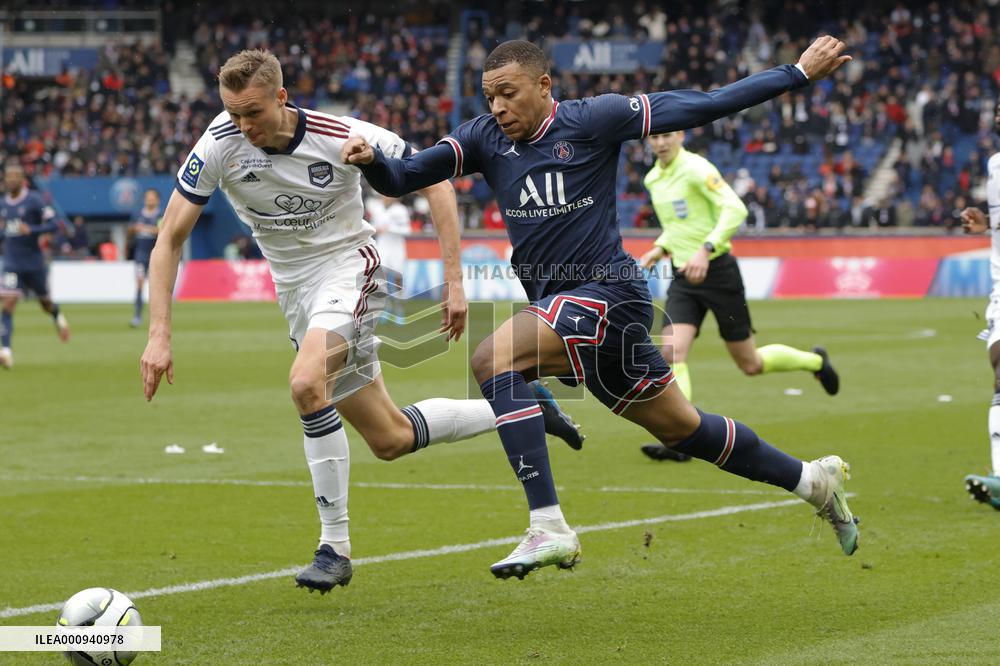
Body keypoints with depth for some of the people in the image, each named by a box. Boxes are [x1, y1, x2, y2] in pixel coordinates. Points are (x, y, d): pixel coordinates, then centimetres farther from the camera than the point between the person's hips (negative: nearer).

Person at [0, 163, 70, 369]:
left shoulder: (34, 200, -10)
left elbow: (53, 225, -13)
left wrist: (30, 230, -25)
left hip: (34, 263, -3)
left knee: (45, 303, 15)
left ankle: (58, 318, 51)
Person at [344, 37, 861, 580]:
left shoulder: (591, 120, -9)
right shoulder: (485, 138, 6)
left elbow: (698, 107, -5)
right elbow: (403, 178, 2)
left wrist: (798, 73, -5)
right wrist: (370, 159, -21)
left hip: (607, 290, -7)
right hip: (560, 307, 7)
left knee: (492, 358, -27)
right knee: (681, 428, 17)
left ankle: (548, 528, -31)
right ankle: (812, 480, 35)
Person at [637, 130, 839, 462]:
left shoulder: (696, 168, -14)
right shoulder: (653, 179, 11)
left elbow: (735, 209, -24)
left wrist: (705, 250, -34)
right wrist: (661, 248, 9)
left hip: (716, 270, -6)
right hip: (683, 277, 6)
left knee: (751, 364, 5)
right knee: (671, 352, -17)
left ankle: (815, 361, 33)